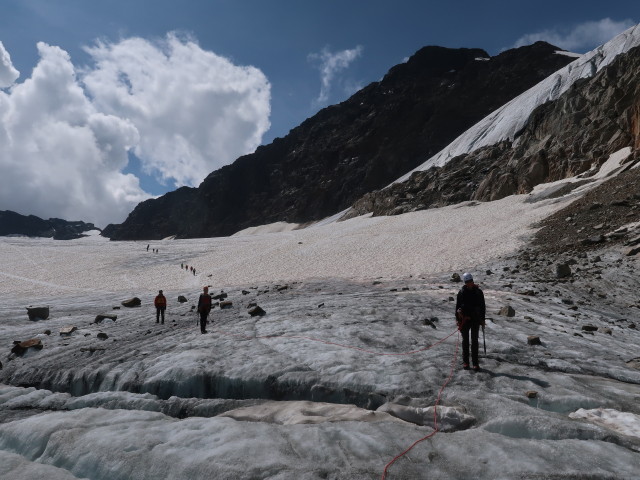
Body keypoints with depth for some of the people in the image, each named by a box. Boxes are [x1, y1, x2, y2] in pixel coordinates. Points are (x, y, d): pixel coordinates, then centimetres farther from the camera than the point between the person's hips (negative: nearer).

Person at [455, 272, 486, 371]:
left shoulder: (478, 291, -1)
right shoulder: (462, 292, -1)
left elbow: (482, 306, 5)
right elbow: (457, 306, 3)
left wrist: (482, 319, 3)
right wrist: (458, 319, 0)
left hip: (475, 319, 0)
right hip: (464, 319, 0)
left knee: (475, 341, 3)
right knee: (465, 341, 8)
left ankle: (475, 363, 8)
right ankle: (465, 362, 16)